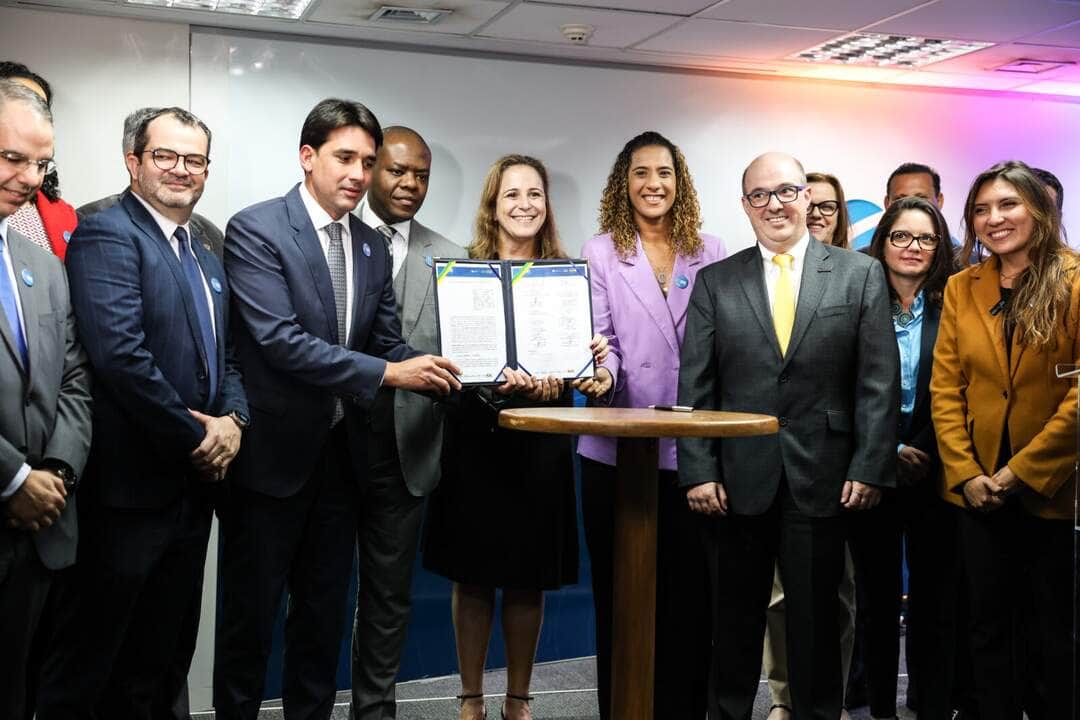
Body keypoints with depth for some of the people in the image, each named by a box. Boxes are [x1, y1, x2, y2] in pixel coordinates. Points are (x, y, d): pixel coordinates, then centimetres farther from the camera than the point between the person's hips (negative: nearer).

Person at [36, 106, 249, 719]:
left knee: (156, 657, 18)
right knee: (88, 660, 4)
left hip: (192, 484, 8)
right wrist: (196, 437, -16)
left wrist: (233, 420, -3)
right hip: (129, 485, -8)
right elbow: (121, 353, -21)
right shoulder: (106, 234, -10)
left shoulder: (207, 256, 16)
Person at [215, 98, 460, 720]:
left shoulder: (372, 246, 8)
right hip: (272, 453, -6)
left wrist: (442, 374, -12)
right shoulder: (256, 229, -13)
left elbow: (388, 343, 7)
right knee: (251, 611, 9)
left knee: (325, 611, 17)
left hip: (340, 453, 6)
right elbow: (280, 340, -23)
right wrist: (386, 373, -25)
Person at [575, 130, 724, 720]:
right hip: (617, 450, -1)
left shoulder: (710, 253, 10)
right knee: (619, 590, 6)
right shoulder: (600, 254, 6)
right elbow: (598, 339, -3)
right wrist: (600, 373, -25)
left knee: (689, 588, 4)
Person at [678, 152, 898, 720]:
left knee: (816, 619, 10)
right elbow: (695, 387, 2)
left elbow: (879, 383, 0)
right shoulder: (715, 282, 6)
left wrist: (870, 469, -6)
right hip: (739, 477, 1)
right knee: (736, 618, 11)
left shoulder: (860, 274, 4)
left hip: (822, 478, -1)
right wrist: (698, 471, -6)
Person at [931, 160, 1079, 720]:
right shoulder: (961, 288, 7)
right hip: (980, 494, 4)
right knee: (989, 631, 13)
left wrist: (1020, 472, -15)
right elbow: (945, 388, 3)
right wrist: (964, 474, -7)